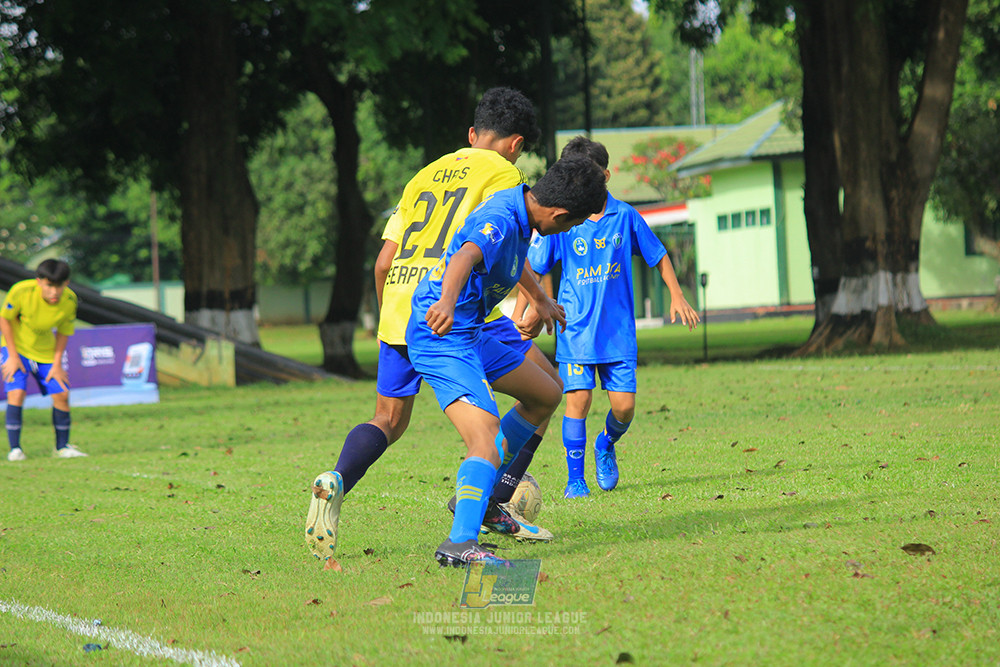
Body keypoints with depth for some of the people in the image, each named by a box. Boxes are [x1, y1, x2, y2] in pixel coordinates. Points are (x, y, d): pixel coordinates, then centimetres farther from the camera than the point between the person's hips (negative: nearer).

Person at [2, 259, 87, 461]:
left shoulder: (69, 301, -20)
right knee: (16, 393, -18)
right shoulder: (21, 291, -29)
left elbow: (63, 332, -2)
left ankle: (62, 447, 14)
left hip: (45, 351, 3)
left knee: (61, 394, -3)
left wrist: (57, 364, -4)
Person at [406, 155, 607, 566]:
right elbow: (465, 257, -46)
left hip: (469, 334, 10)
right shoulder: (499, 221, -23)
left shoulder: (517, 215, 8)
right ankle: (460, 544, -39)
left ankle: (476, 494, 26)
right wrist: (447, 303, -66)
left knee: (546, 395, 20)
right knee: (486, 436, -25)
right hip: (443, 336, -10)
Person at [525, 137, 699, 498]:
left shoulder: (624, 216, -1)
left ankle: (606, 444, 31)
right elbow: (531, 270, -1)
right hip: (576, 330, -2)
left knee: (624, 405, -3)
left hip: (618, 331, 2)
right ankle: (575, 479, 1)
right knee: (578, 399, -12)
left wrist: (676, 295, 11)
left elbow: (658, 256, 14)